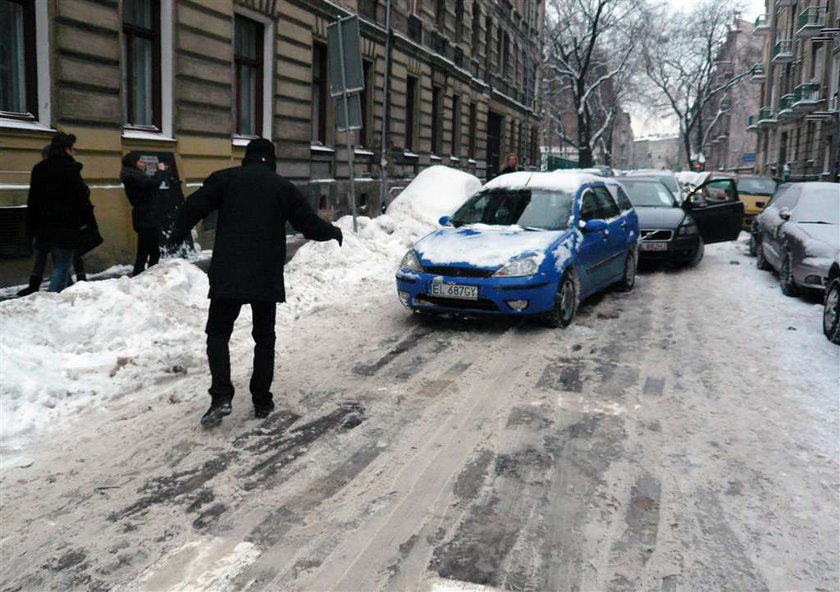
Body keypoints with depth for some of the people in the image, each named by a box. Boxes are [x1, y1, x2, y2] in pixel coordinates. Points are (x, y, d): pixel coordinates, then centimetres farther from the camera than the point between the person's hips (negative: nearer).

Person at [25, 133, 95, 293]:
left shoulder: (39, 169, 11)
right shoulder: (70, 168, -12)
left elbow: (32, 201, 15)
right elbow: (82, 198, -14)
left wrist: (32, 227, 19)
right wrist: (89, 221, -5)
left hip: (46, 226, 8)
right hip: (67, 226, -8)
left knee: (59, 265, 19)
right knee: (62, 267, -5)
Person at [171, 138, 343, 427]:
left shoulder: (225, 178, 5)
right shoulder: (284, 187, 10)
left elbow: (194, 207, -5)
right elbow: (310, 224, 9)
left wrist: (177, 235, 12)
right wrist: (334, 232, 29)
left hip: (228, 274, -2)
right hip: (267, 276, 2)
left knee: (218, 333, 7)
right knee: (264, 337, 13)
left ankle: (221, 396, -8)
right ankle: (262, 401, 14)